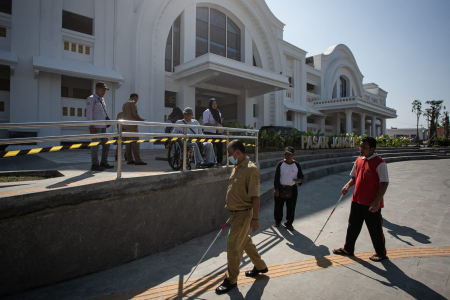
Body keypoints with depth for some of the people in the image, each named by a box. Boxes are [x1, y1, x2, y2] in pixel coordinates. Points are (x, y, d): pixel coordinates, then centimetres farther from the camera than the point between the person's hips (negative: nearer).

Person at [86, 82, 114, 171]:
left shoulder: (102, 99, 18)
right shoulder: (91, 99, -7)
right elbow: (89, 113, -13)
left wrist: (105, 125, 21)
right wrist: (91, 127, -20)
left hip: (102, 126, 8)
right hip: (95, 126, -8)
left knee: (106, 144, 7)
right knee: (96, 145, -5)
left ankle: (104, 163, 15)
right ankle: (94, 165, 3)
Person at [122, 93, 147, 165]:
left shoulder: (125, 104, 23)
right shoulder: (132, 103, -5)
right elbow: (134, 114, -14)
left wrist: (139, 119, 21)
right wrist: (142, 119, -1)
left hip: (126, 125, 9)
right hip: (132, 125, -9)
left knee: (128, 143, 7)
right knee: (135, 143, -10)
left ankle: (129, 160, 8)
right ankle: (137, 160, -12)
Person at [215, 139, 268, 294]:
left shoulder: (251, 169, -21)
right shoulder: (236, 167, 7)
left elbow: (255, 196, -21)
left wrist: (255, 218, -20)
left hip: (243, 213, -9)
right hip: (235, 212, 9)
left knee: (233, 245, 1)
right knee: (245, 241, 23)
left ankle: (231, 279, 21)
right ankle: (260, 266, 43)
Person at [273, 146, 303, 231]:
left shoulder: (297, 165, 2)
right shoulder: (281, 164, -2)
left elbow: (301, 176, 10)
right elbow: (276, 177, -2)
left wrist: (299, 180, -14)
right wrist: (276, 188, -8)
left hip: (292, 189, 1)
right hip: (280, 188, -1)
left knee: (291, 208, 6)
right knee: (278, 206, 10)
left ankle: (289, 223, 25)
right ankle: (277, 221, 33)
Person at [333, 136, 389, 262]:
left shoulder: (379, 163, -15)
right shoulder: (358, 160, 7)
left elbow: (384, 183, -16)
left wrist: (377, 200, -22)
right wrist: (348, 186, -2)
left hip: (372, 204, -7)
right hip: (357, 200, 7)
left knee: (375, 229, 10)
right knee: (353, 226, 17)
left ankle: (381, 253, 31)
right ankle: (348, 249, 33)